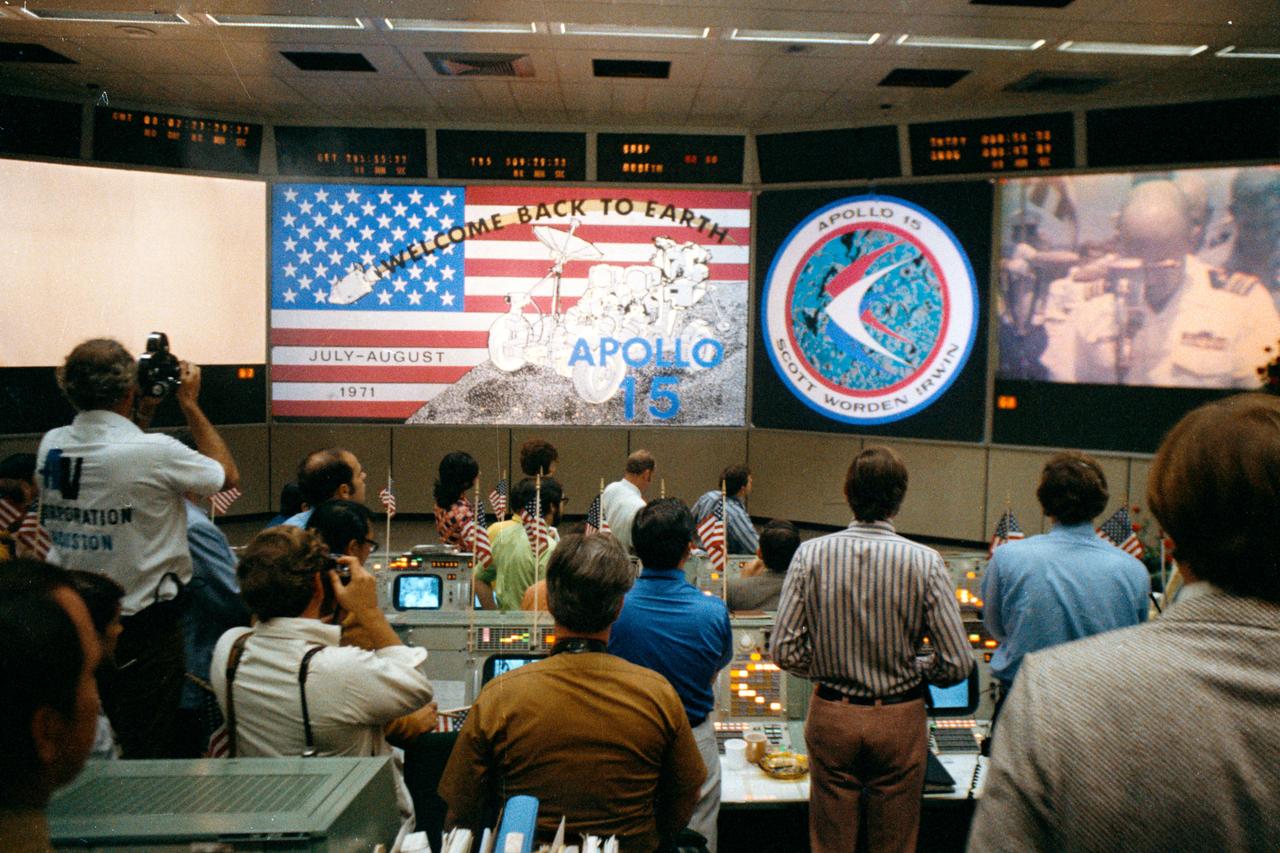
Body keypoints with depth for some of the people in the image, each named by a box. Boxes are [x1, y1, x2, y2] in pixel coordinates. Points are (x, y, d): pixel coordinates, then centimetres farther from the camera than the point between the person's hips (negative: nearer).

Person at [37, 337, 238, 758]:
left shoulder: (50, 447, -1)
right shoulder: (154, 452, -22)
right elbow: (228, 475, -5)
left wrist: (142, 415, 15)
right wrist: (190, 405, 0)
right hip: (144, 625, -7)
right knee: (149, 752, 6)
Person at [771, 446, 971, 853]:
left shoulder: (811, 554, -12)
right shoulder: (924, 562, -15)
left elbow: (784, 650, -10)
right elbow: (957, 664, -11)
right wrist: (914, 669, 9)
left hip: (831, 714, 1)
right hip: (900, 720, -1)